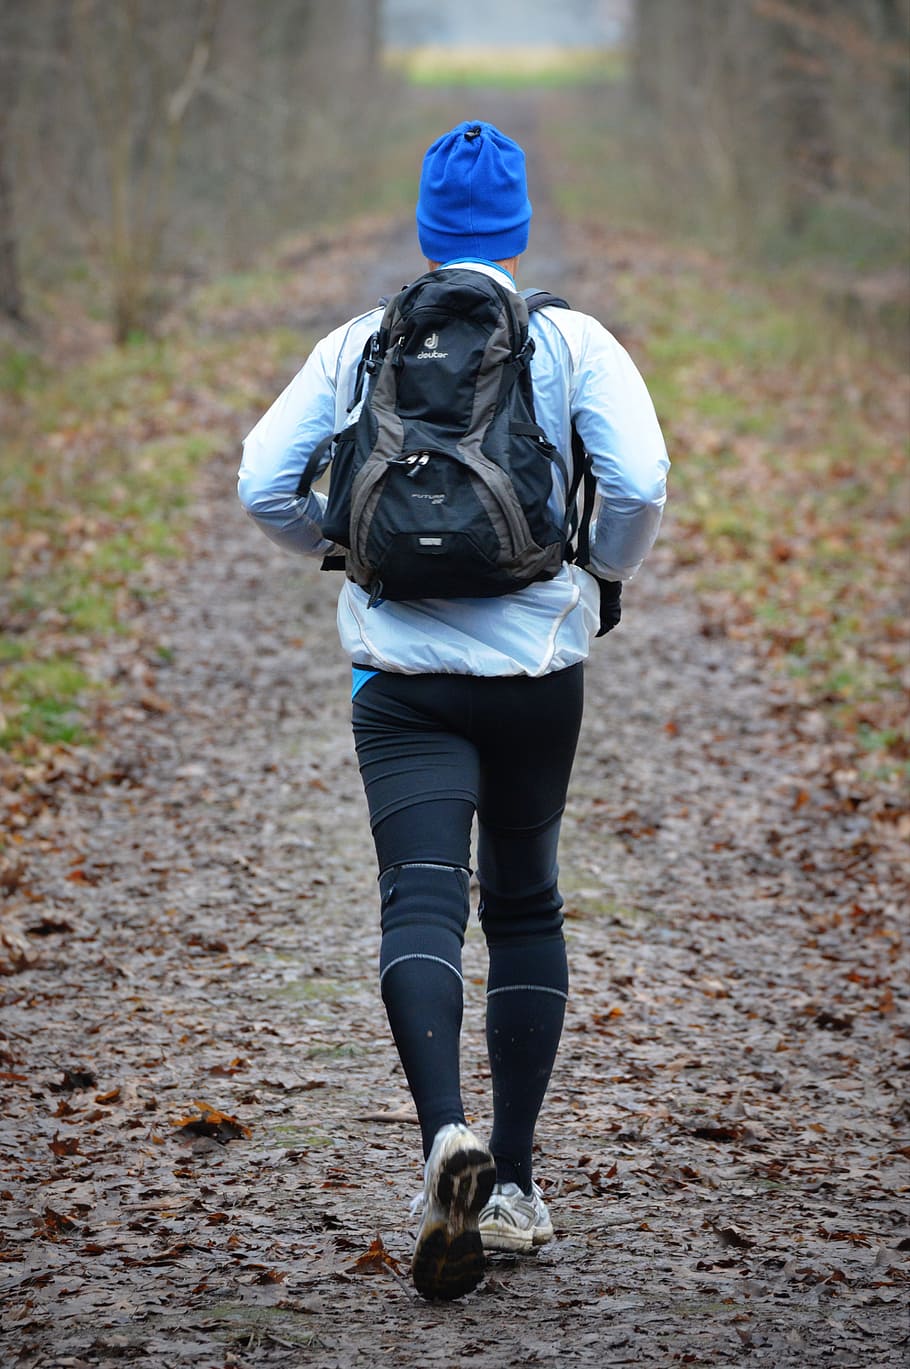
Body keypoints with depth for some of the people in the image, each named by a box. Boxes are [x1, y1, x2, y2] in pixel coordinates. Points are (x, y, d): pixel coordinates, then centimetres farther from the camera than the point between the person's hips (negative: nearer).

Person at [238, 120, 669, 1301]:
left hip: (402, 671, 0)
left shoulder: (358, 345, 4)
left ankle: (450, 1136, -35)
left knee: (421, 903, -8)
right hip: (538, 665, 1)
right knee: (525, 904, 15)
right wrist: (611, 574, 6)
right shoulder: (574, 341, 0)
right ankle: (515, 1185, 15)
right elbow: (641, 479, -13)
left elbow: (263, 484, 1)